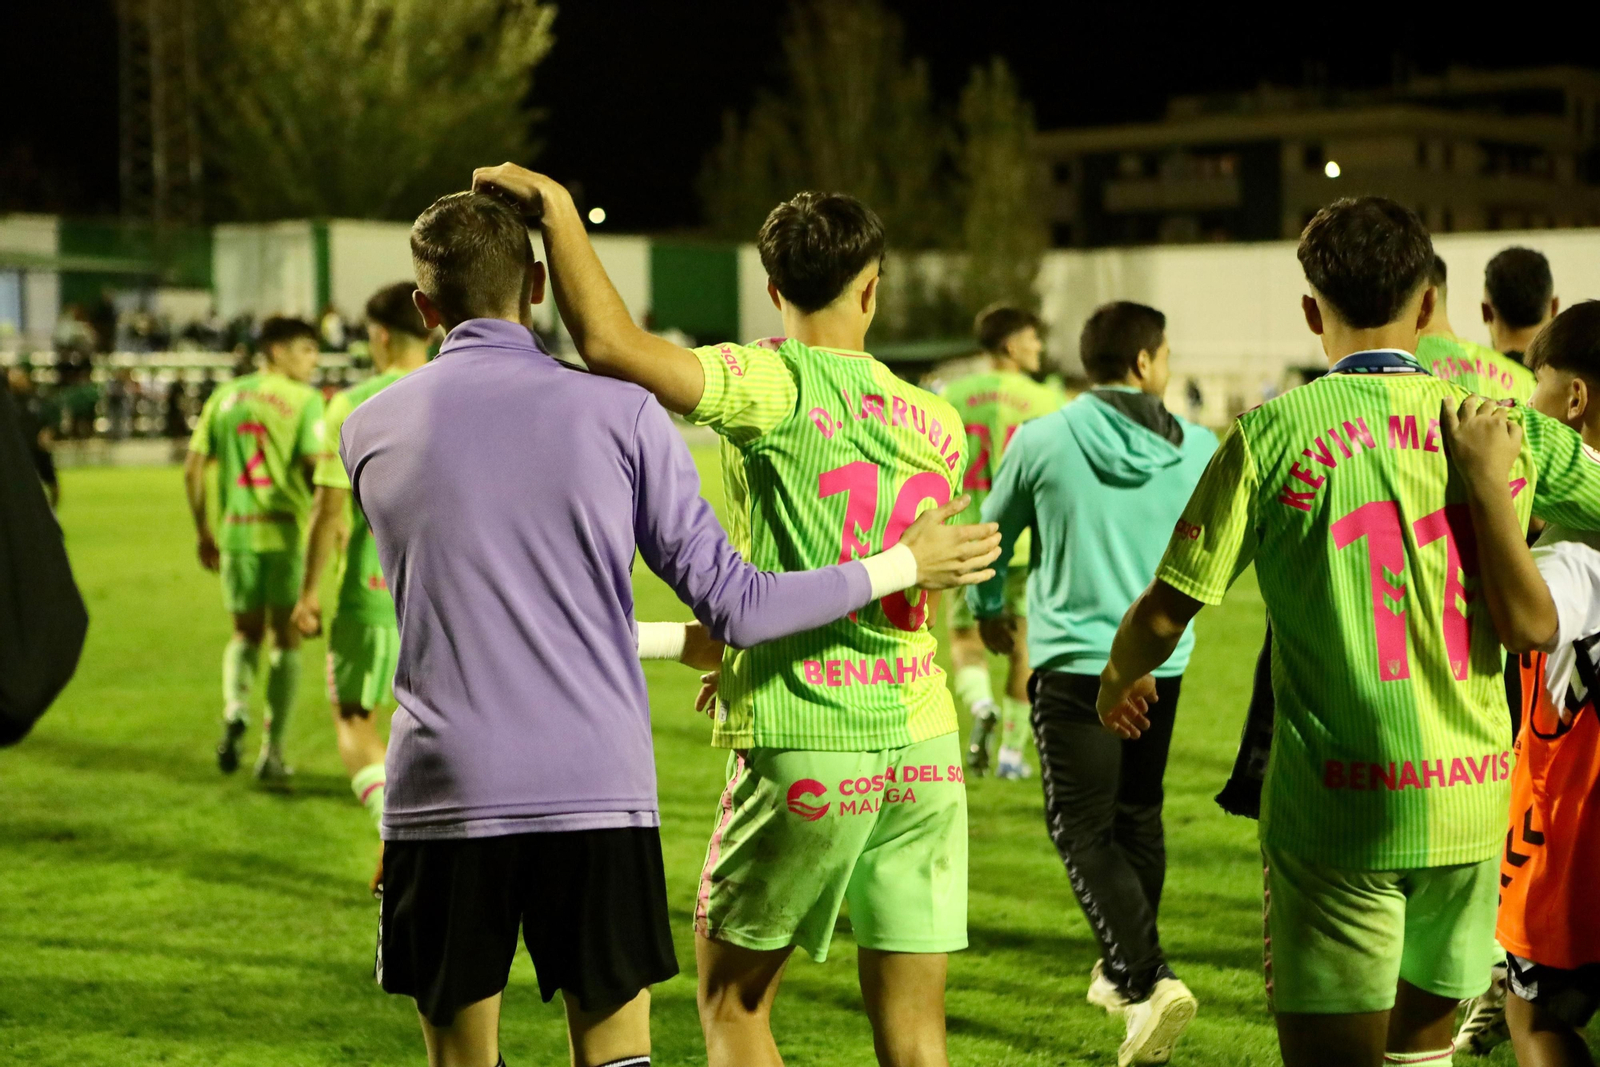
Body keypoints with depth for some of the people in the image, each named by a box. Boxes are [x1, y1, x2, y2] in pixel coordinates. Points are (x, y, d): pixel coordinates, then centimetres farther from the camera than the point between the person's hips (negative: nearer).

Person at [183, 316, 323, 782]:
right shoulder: (303, 399, -4)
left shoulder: (225, 397, 10)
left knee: (247, 632, 19)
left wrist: (203, 532, 16)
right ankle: (272, 752, 8)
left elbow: (193, 468, 8)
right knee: (286, 637, 8)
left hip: (236, 531, 4)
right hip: (287, 531, -4)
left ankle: (234, 708, -10)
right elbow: (315, 468, -13)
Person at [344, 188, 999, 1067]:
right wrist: (905, 566, 7)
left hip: (444, 795, 1)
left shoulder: (368, 433, 6)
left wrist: (677, 644, 24)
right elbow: (733, 608, -5)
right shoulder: (619, 412, -3)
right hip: (597, 794, -1)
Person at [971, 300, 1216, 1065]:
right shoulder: (1197, 449, 0)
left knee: (1085, 830, -1)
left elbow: (992, 534, 8)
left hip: (1073, 661, -4)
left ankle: (1149, 981, -17)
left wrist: (988, 609, 28)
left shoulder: (1043, 441, -7)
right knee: (1138, 817, 19)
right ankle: (1122, 971, 34)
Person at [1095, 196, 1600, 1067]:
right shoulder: (1507, 429, 3)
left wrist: (1118, 683, 16)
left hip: (1337, 807, -3)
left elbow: (1165, 612, -6)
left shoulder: (1273, 434, -6)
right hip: (1471, 799, 4)